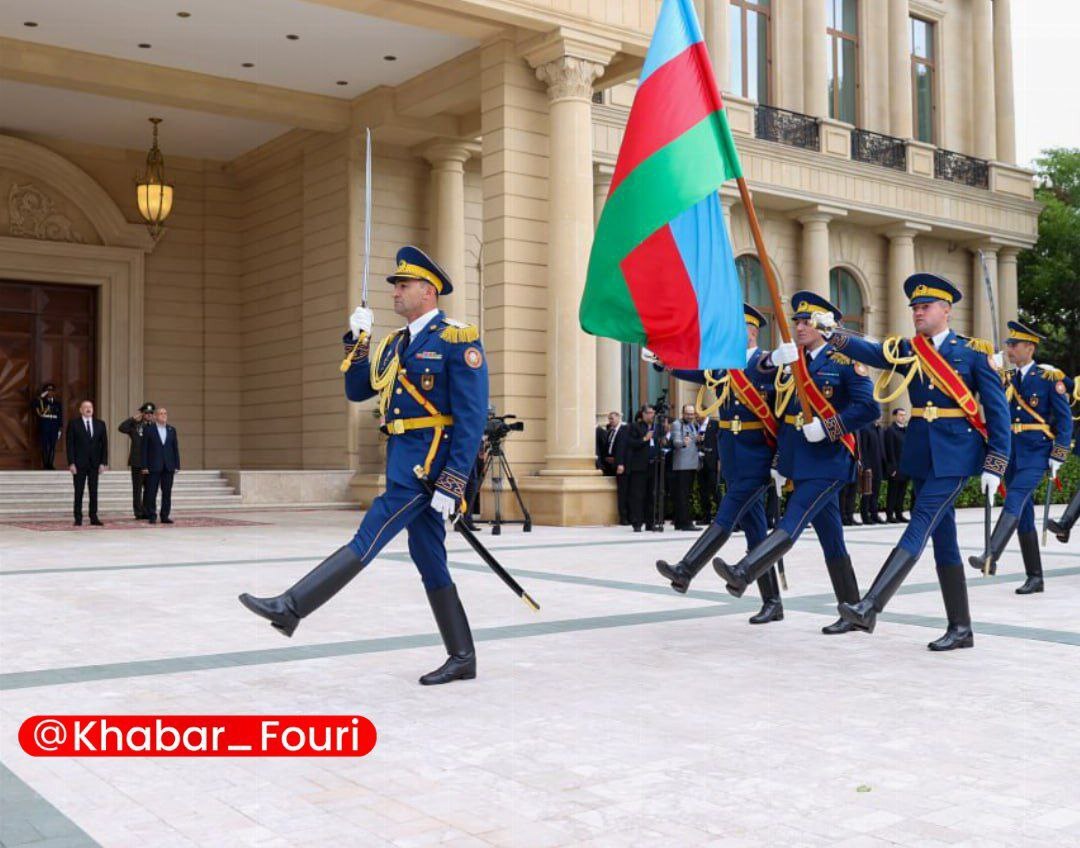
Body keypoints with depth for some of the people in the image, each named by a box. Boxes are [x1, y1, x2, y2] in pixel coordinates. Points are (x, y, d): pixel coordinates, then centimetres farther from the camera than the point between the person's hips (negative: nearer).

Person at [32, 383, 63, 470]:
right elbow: (33, 406, -12)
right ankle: (45, 465, -1)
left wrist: (61, 428, 3)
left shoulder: (58, 403, 11)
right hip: (43, 427, -2)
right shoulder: (41, 401, 7)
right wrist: (40, 397, -14)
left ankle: (51, 464, 4)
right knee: (44, 446, -3)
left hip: (54, 428, 2)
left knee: (52, 447, 0)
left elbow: (60, 416, 9)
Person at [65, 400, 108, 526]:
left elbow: (104, 444, 7)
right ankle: (78, 518, 6)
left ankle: (94, 517, 8)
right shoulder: (74, 424, 0)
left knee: (94, 492, 3)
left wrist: (103, 462, -1)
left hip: (95, 464, 2)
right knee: (79, 492, 1)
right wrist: (71, 463, -11)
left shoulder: (100, 424, 8)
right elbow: (70, 445, -3)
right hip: (79, 464, -2)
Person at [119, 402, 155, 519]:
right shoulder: (134, 426, 1)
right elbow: (121, 428, -13)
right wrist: (133, 418, -13)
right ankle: (138, 512, 5)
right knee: (137, 489, 1)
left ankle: (146, 512, 16)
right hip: (137, 462, -3)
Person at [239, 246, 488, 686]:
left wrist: (452, 484, -20)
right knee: (429, 561, 10)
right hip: (403, 462, 9)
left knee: (367, 540, -9)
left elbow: (473, 418, -15)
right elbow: (357, 391, 20)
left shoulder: (457, 340, -9)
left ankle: (290, 608, -8)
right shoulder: (396, 343, 17)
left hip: (427, 463, -9)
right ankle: (462, 658, 16)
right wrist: (357, 339, 7)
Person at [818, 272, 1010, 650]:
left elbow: (998, 410, -3)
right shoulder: (907, 350, 10)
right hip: (920, 454, 6)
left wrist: (994, 466, -8)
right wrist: (831, 332, -25)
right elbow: (869, 351, -7)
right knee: (942, 538, 9)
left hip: (955, 455, -5)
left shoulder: (973, 351, -1)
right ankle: (961, 629, 17)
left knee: (921, 526, -15)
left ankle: (869, 607, -22)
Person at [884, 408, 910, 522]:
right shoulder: (890, 430, -7)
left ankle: (899, 514, 16)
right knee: (892, 492, -1)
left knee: (902, 492, 9)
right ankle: (889, 515, 3)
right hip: (895, 468, -7)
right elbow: (890, 451, -12)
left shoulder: (906, 430, 15)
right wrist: (893, 468, -16)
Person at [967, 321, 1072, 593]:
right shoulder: (1007, 379, 11)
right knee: (1024, 517, 7)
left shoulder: (1049, 377, -4)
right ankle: (1035, 578, 13)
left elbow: (1065, 419, -4)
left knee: (1014, 500, -24)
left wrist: (1057, 457, -10)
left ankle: (990, 558, -36)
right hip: (1011, 453, 6)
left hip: (1036, 453, -6)